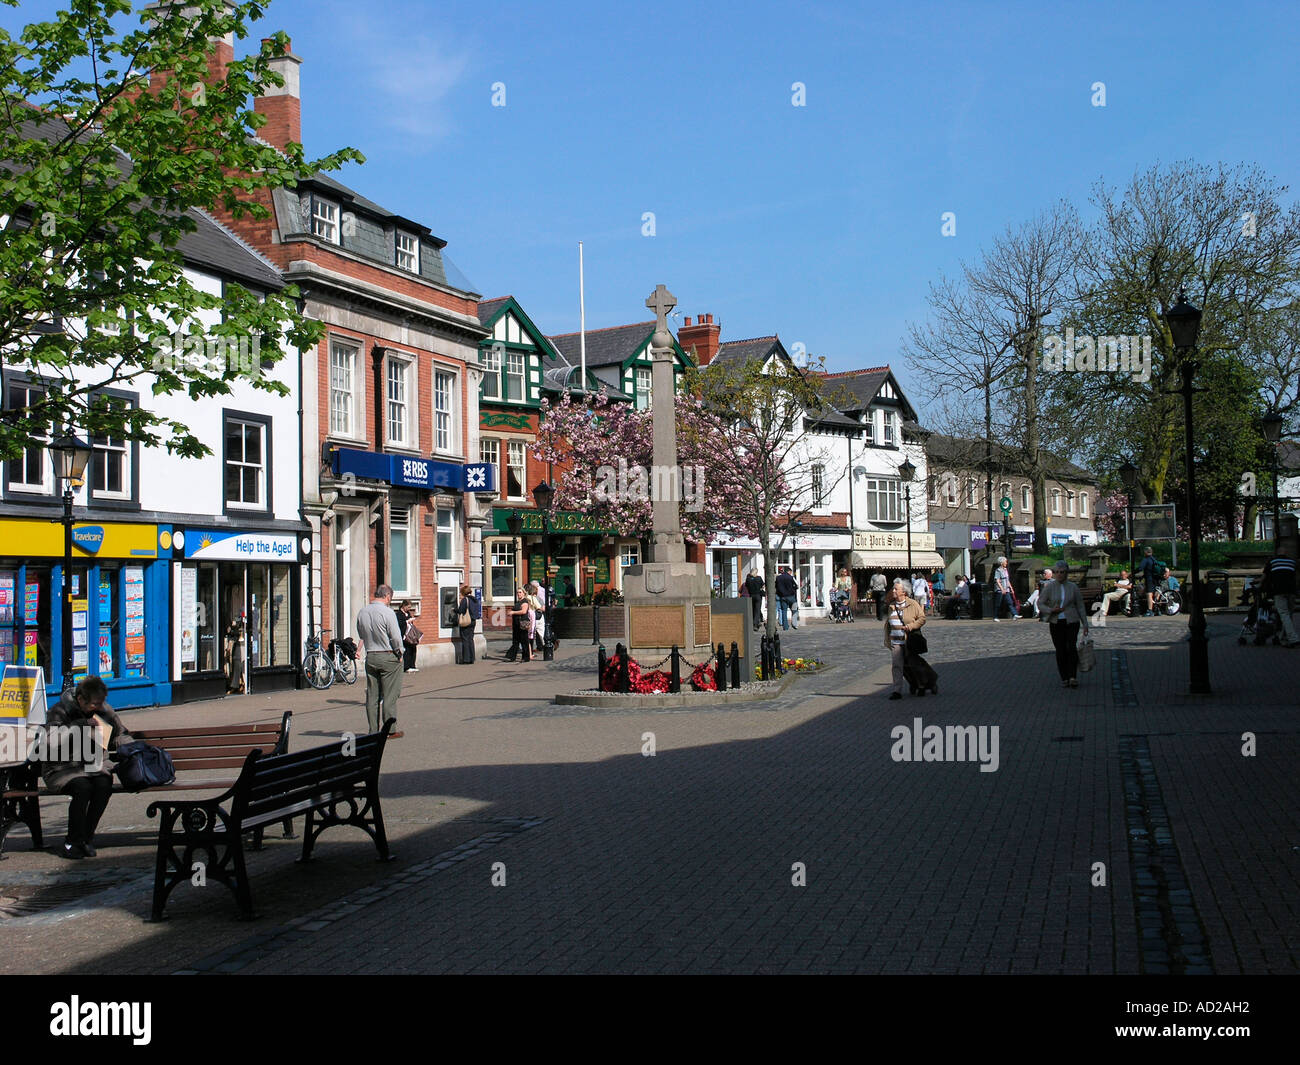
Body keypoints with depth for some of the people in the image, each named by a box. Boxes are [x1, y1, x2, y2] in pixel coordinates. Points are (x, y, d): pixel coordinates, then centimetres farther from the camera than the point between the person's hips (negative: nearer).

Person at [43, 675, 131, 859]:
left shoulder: (104, 711, 7)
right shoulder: (59, 711, -5)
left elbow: (120, 736, 20)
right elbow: (50, 739, -22)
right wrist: (78, 725, -24)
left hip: (92, 765, 4)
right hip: (63, 769, -4)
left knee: (104, 784, -28)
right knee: (83, 787, -33)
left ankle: (86, 837, -14)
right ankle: (72, 841, -16)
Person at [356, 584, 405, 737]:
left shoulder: (362, 612, 4)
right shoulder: (388, 612, -15)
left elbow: (361, 635, 12)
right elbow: (396, 637, -13)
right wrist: (400, 653, 1)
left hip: (370, 656, 5)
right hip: (388, 657, -5)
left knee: (372, 695, 10)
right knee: (389, 696, 1)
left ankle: (373, 730, 14)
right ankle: (391, 730, 4)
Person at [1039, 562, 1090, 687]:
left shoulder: (1073, 587, 2)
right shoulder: (1049, 587, -1)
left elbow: (1080, 606, 7)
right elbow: (1040, 604, 0)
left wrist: (1085, 624, 6)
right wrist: (1052, 610, -18)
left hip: (1072, 621, 0)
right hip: (1056, 623, 1)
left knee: (1071, 647, -17)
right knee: (1060, 650, 1)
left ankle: (1073, 677, -14)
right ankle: (1064, 678, 12)